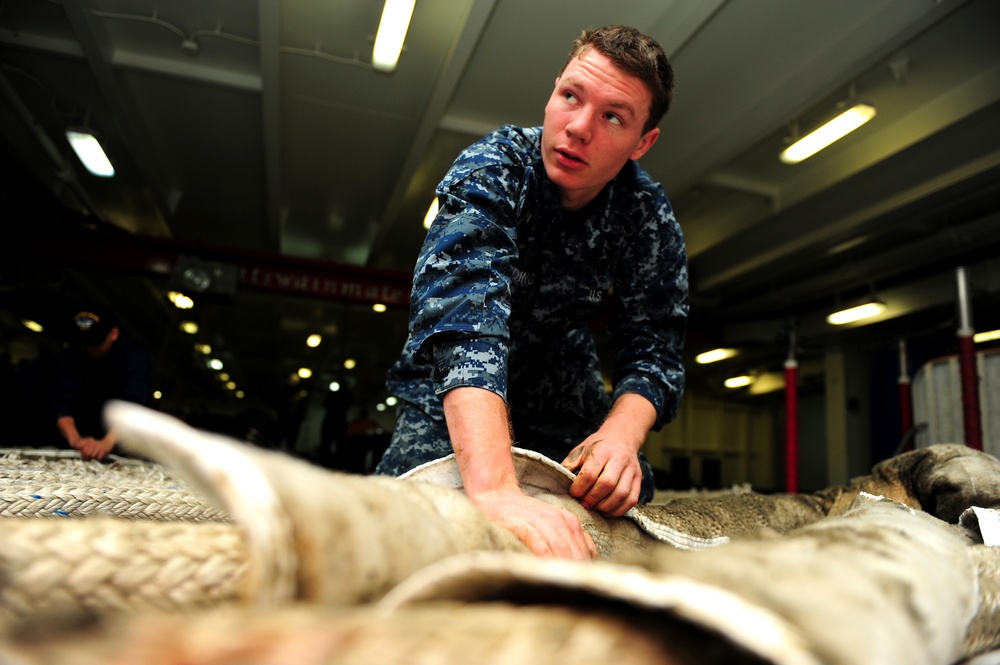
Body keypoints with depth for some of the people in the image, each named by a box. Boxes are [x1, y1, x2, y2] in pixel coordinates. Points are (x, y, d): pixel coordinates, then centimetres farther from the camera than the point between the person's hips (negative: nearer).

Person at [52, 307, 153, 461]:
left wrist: (107, 442, -43)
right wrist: (74, 439, -31)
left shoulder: (134, 355, -14)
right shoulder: (72, 356, -4)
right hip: (87, 442, 3)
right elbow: (63, 404, -12)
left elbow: (133, 404, -28)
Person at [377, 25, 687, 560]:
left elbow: (652, 350, -16)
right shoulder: (491, 170, -29)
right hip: (454, 396, -3)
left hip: (561, 388, 4)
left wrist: (621, 433, -40)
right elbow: (464, 310, -45)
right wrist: (494, 488, -59)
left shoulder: (650, 220, -15)